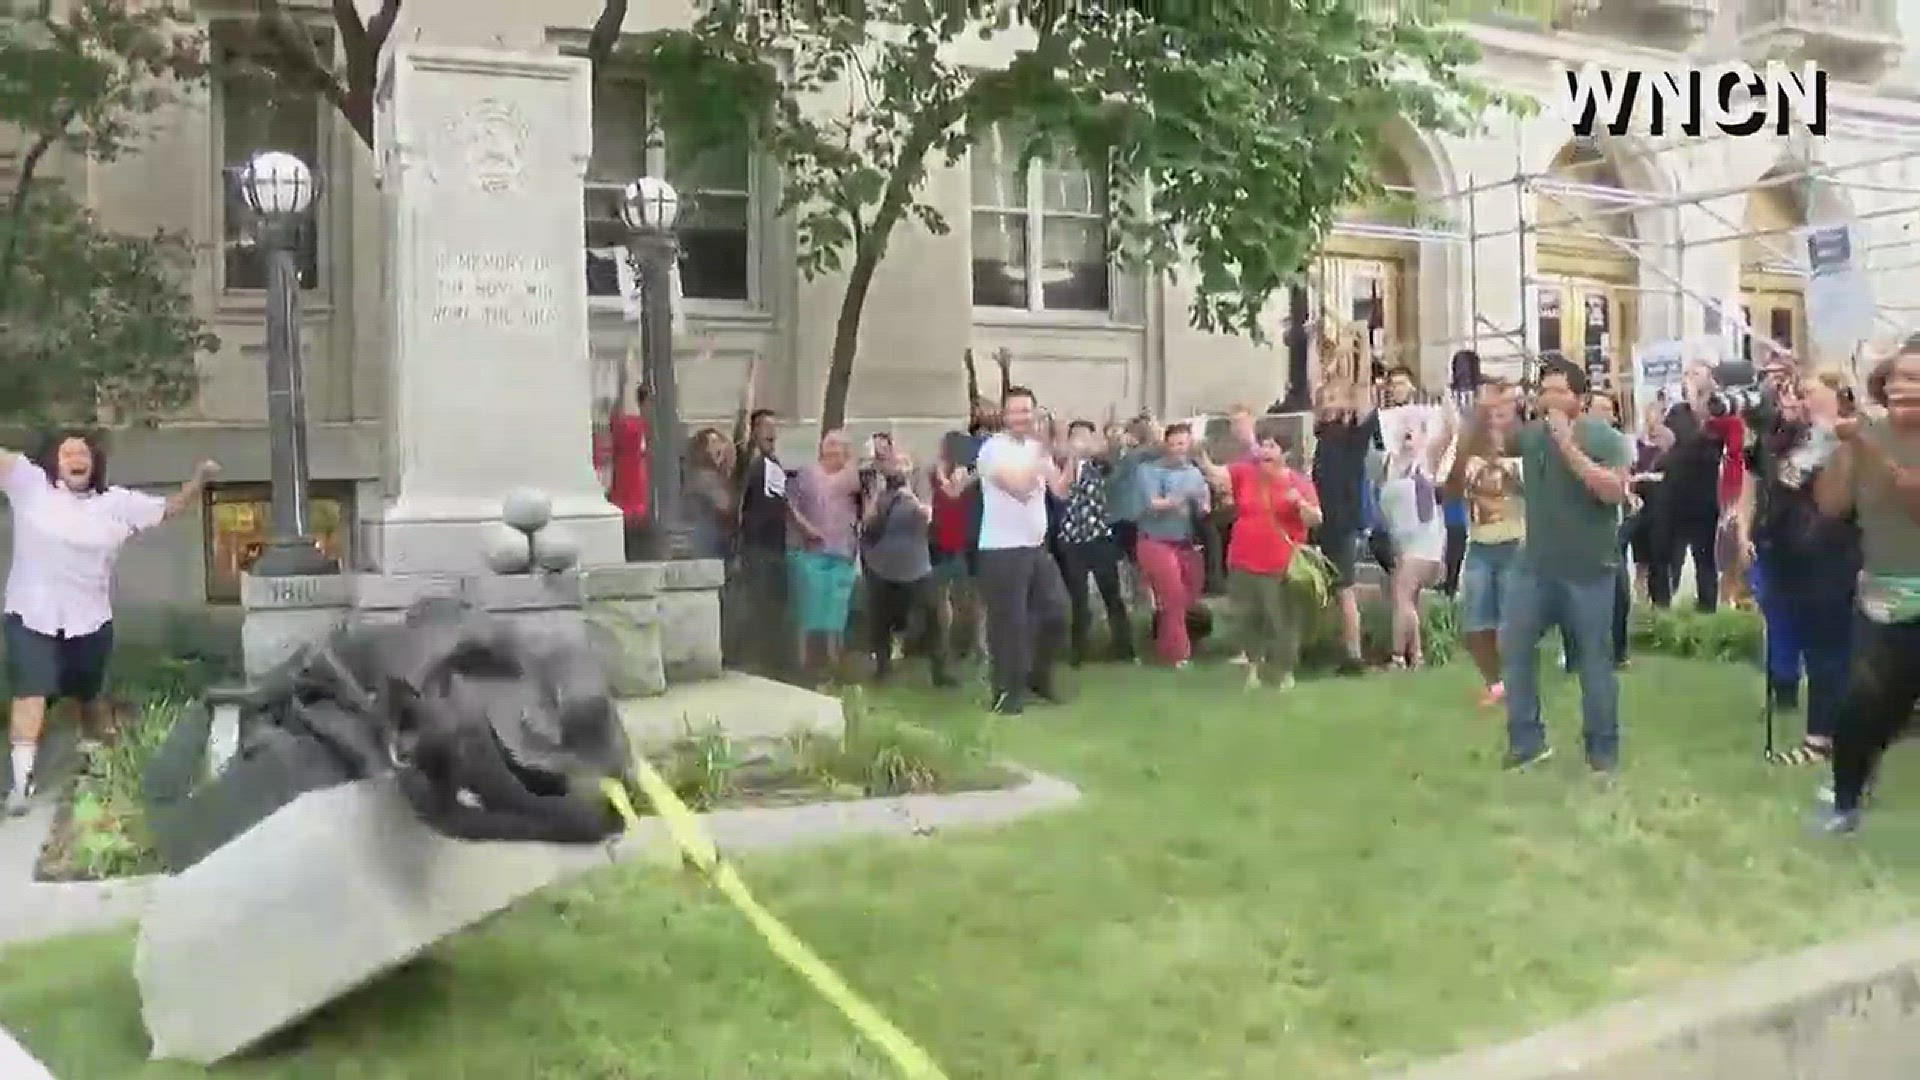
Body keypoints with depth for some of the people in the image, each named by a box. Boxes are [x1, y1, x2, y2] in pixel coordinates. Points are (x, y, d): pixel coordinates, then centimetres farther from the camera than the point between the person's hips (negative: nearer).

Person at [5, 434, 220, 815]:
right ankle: (23, 780, -10)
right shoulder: (31, 483, -2)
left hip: (89, 620, 3)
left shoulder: (117, 502, 4)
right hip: (31, 616, -3)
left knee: (89, 697, 18)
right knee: (30, 694, -12)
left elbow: (170, 508, 8)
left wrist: (199, 480, -7)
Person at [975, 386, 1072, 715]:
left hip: (1037, 547, 8)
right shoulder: (994, 448, -11)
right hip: (1003, 550, -8)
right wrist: (1044, 453, -21)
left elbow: (1060, 489, 6)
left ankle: (1039, 677, 30)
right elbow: (1019, 487, -24)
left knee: (1056, 611, 12)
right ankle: (1007, 692, 6)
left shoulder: (1038, 448, 12)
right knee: (1009, 623, -4)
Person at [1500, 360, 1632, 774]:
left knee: (1594, 658, 5)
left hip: (1588, 570, -4)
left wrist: (1568, 446, -24)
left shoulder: (1604, 438, -8)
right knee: (1513, 646, 4)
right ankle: (1526, 739, 17)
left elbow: (1614, 491, -20)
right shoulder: (1530, 434, 3)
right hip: (1536, 566, 4)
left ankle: (1603, 747, 18)